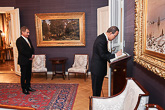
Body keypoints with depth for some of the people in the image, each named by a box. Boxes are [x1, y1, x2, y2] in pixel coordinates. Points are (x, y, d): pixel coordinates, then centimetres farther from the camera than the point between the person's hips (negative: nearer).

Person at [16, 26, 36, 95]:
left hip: (29, 60, 8)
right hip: (23, 61, -8)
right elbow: (22, 51, -23)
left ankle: (28, 87, 27)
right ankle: (24, 89, 16)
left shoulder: (28, 39, 13)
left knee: (29, 75, 15)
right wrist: (30, 56, -14)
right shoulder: (19, 40, -14)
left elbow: (32, 48, 14)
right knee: (24, 75, 3)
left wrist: (32, 55, -4)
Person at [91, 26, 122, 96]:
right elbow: (103, 56, -24)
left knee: (99, 86, 21)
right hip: (97, 69, -10)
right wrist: (115, 55, -17)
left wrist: (114, 55, 3)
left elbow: (105, 52, 15)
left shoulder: (103, 38, 8)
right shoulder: (101, 40, -24)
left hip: (100, 68, 10)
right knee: (96, 88, 6)